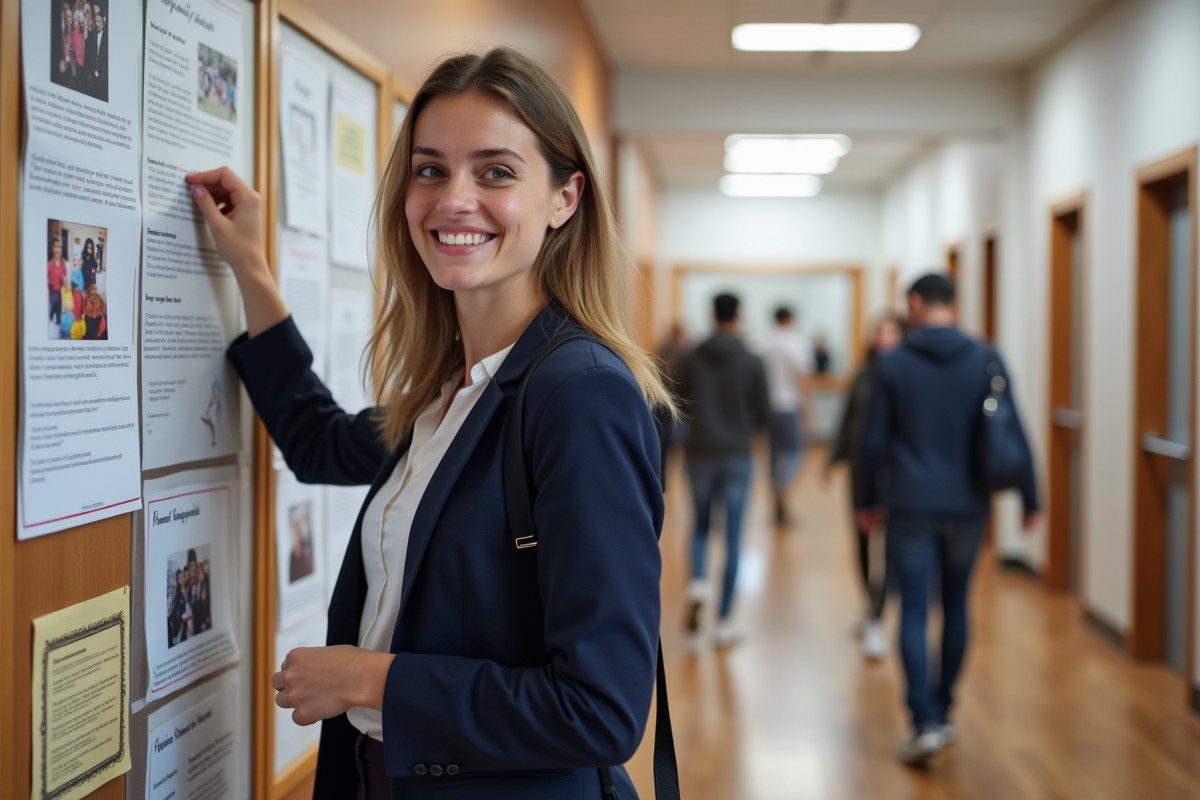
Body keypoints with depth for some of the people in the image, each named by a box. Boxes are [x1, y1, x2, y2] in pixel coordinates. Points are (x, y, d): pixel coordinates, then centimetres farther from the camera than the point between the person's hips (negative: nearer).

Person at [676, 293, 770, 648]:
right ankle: (724, 621, 8)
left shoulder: (691, 360, -2)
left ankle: (698, 582, -7)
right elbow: (764, 415, -2)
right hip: (736, 455, -1)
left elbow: (682, 406, 4)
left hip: (700, 452, 1)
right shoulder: (752, 363, -6)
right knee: (733, 538, 5)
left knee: (701, 525, 20)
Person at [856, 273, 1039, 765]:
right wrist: (1030, 500, 6)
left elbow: (874, 441, -2)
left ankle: (925, 722, -9)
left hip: (911, 504, -2)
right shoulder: (986, 361, -1)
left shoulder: (893, 364, -4)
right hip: (967, 505, 2)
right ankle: (942, 714, 25)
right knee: (955, 606, 15)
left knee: (914, 612, 0)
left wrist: (866, 500, 11)